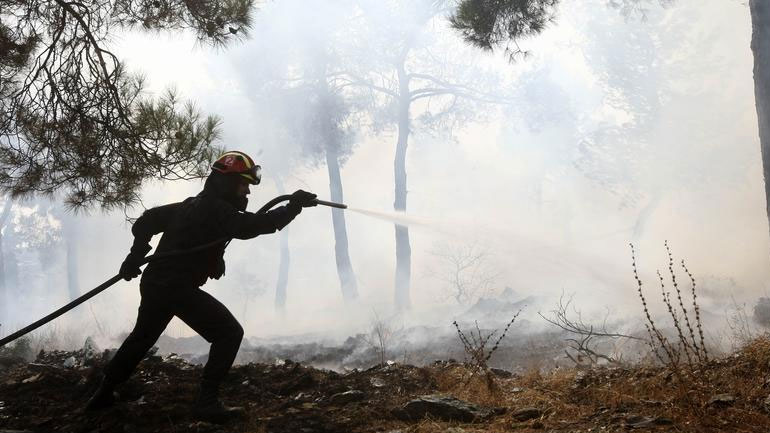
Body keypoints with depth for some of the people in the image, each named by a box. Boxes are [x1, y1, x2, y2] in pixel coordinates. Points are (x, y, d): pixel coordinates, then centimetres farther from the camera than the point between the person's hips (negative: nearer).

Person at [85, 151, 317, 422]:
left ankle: (104, 394, 40)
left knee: (142, 337, 28)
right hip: (179, 288, -10)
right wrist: (292, 208, -26)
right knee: (229, 333, -7)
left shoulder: (191, 205, 15)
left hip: (154, 283, 10)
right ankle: (207, 402, -8)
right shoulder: (214, 209, -14)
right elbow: (249, 226, -28)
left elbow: (147, 221, 20)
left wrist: (136, 257, 23)